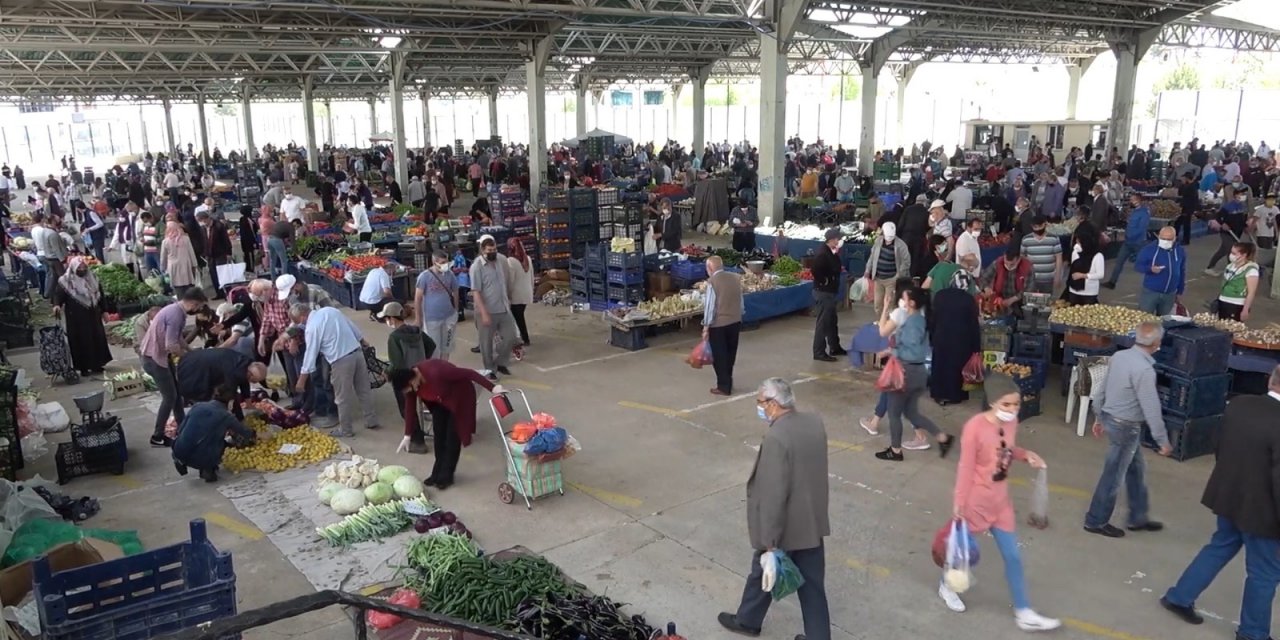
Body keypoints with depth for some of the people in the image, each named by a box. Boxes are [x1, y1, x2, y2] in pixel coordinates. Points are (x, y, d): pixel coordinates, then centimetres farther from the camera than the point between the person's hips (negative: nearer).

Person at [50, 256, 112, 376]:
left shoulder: (92, 278, 8)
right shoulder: (65, 281, -7)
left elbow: (100, 294, 15)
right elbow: (58, 294, -10)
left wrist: (103, 311, 15)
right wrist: (57, 305, -32)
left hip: (93, 315, 5)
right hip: (76, 318, -5)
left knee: (98, 338, 9)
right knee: (81, 341, -1)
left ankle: (97, 364, 22)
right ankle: (83, 367, 7)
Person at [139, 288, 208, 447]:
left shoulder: (177, 310, 6)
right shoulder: (175, 315, -25)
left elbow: (177, 338, 17)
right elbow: (171, 345, -28)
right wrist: (189, 355, -12)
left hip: (161, 355, 10)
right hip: (154, 358, -10)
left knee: (176, 391, 17)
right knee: (170, 396, -2)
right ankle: (157, 436, 7)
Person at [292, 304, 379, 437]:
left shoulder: (311, 327, -11)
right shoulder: (330, 310, 8)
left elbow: (310, 354, -9)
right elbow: (352, 326, 17)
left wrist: (301, 380, -3)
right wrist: (363, 342, 32)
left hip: (341, 360, -7)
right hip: (357, 352, 7)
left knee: (343, 397, 8)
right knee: (364, 390, 18)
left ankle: (345, 430, 19)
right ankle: (371, 421, 28)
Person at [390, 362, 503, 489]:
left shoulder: (436, 372, -40)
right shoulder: (409, 380, -18)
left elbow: (468, 373, -36)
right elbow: (410, 408, -8)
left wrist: (492, 388, -35)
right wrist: (407, 435, -8)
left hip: (459, 398, -6)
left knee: (452, 436, -5)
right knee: (438, 435, 6)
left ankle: (446, 476, 5)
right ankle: (438, 474, 18)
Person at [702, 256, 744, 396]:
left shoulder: (712, 281, -16)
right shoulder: (736, 278, 2)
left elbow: (710, 306, -16)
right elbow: (741, 301, 8)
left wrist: (706, 327, -9)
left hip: (718, 324, -6)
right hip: (735, 321, 6)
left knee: (719, 356, 7)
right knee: (730, 354, 19)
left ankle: (723, 387, 13)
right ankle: (728, 382, 30)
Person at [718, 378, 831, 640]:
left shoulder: (775, 438, -28)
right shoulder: (815, 422, -4)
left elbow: (774, 494, -26)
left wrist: (770, 540, -20)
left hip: (784, 527, -6)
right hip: (813, 520, 6)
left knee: (763, 573, 18)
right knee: (811, 582, 17)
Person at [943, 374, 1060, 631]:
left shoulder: (1011, 422, -5)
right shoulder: (975, 426, -25)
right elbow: (966, 467, -20)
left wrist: (1026, 454, -6)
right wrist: (959, 503, -16)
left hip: (1001, 500, 6)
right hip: (975, 502, -6)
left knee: (1012, 556, 12)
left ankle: (1023, 613, 25)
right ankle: (947, 586, 42)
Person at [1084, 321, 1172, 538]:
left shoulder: (1119, 356, 1)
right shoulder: (1144, 369, -25)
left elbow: (1102, 389, 10)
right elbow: (1151, 409, -22)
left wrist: (1100, 418, 21)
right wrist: (1163, 440, -13)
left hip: (1110, 418, 9)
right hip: (1125, 427, -9)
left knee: (1136, 469, 21)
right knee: (1113, 475, 5)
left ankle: (1138, 517, 32)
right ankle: (1096, 521, 18)